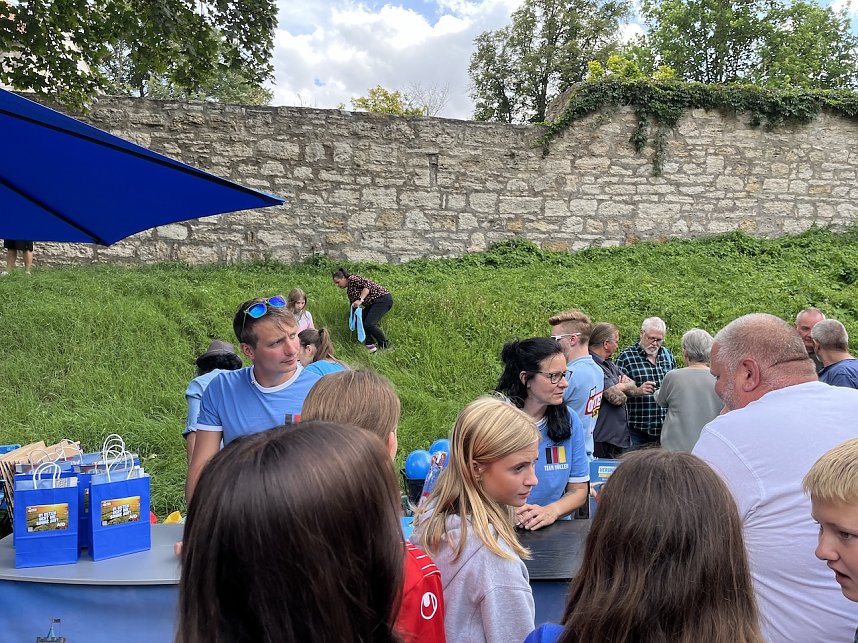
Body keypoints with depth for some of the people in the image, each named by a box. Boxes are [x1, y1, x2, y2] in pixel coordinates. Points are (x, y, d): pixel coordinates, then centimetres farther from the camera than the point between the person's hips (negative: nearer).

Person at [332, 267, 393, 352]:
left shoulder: (352, 279, -8)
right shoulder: (349, 290, 20)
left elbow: (367, 285, -20)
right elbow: (353, 305, 23)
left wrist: (360, 300, -27)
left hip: (383, 299, -10)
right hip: (374, 303, 10)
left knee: (369, 324, -20)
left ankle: (386, 347, -8)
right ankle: (370, 345, 6)